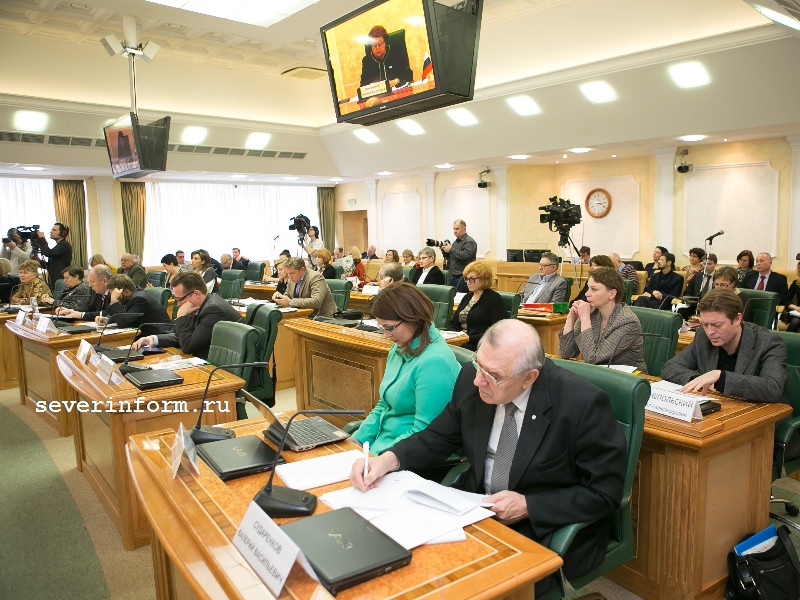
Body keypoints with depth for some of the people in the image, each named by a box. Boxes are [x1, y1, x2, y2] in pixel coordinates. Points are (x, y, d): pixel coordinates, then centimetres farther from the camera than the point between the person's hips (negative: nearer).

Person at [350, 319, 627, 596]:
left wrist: (528, 506, -21)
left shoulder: (583, 404, -23)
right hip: (478, 510, 5)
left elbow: (605, 492, -14)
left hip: (547, 532, -4)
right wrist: (389, 459, -15)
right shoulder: (472, 378, -10)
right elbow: (439, 437, 3)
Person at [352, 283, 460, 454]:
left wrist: (375, 454, -18)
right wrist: (357, 440, 3)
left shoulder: (434, 363, -22)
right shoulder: (399, 348, 7)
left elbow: (423, 432, -20)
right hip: (381, 440, 8)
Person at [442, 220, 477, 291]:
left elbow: (466, 255, -23)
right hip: (453, 276, 8)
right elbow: (450, 257, 23)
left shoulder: (469, 242, -7)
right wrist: (445, 251, 2)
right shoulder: (455, 242, 18)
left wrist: (451, 250, -15)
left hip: (462, 277, -8)